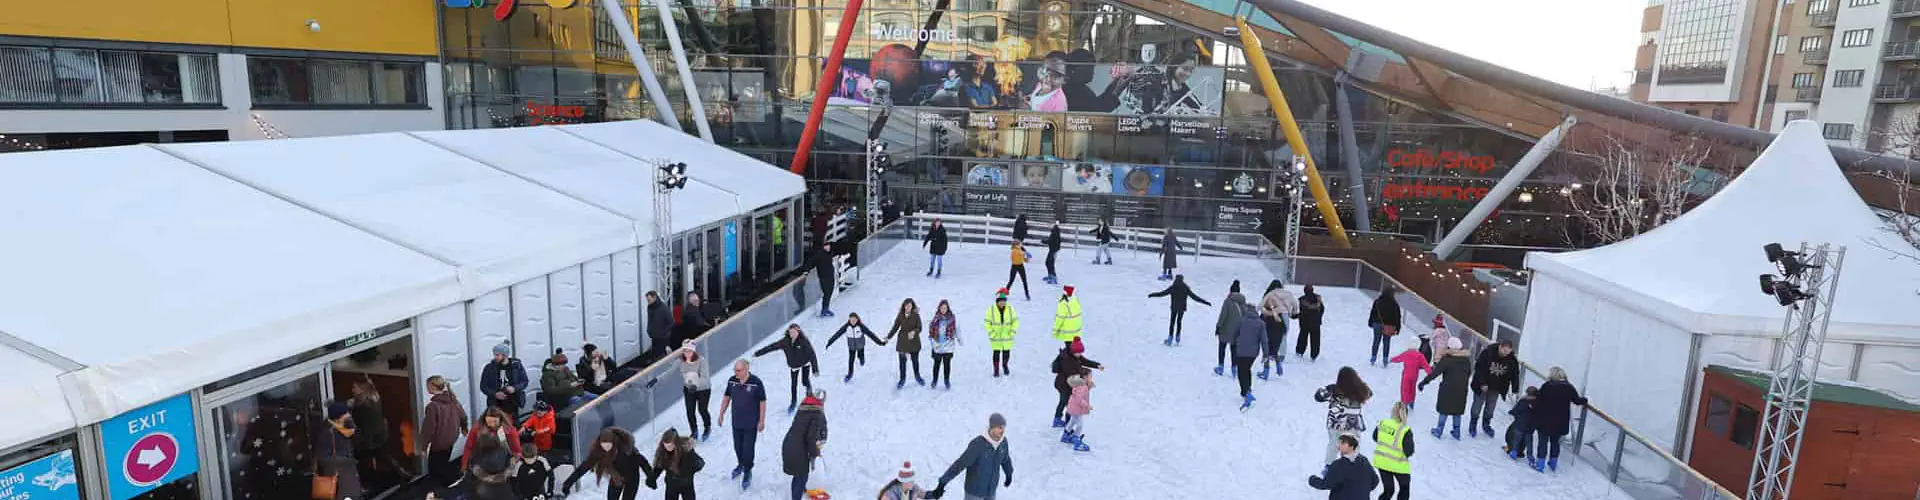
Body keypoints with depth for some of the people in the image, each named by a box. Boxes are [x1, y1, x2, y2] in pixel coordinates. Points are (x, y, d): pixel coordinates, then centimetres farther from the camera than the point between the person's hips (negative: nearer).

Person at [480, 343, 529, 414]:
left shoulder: (516, 366, 1)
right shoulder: (489, 368, 1)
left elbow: (524, 381, 6)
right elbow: (483, 386, 5)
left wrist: (515, 388, -14)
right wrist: (494, 394, -12)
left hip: (512, 404, 0)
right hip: (496, 405, 0)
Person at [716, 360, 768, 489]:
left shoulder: (756, 382, -22)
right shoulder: (731, 381, -9)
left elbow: (762, 402, -13)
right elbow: (726, 397, 6)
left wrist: (762, 421, -10)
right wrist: (721, 414, 10)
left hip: (751, 424, -4)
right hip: (736, 422, 5)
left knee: (748, 449, 4)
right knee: (737, 447, 20)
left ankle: (747, 472, 25)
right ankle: (741, 465, 46)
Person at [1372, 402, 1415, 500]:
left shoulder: (1383, 423, -8)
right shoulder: (1405, 431, -24)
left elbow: (1375, 438, 8)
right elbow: (1409, 452, -19)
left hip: (1381, 462, 4)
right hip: (1398, 465, -4)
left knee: (1388, 490, 19)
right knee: (1405, 488, 24)